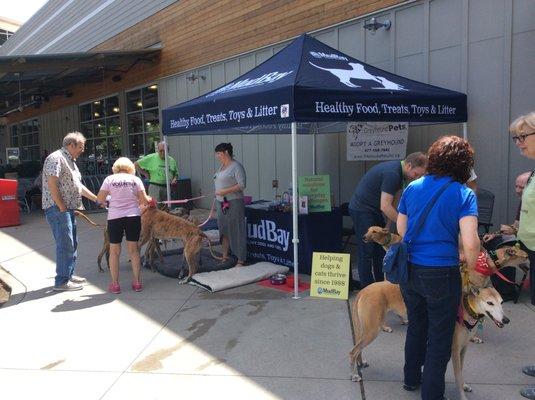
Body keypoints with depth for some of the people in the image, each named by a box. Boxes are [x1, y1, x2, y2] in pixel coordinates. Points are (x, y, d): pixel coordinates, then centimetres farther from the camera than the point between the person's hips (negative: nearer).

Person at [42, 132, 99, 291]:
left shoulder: (71, 161, 19)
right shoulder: (56, 158, -12)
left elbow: (78, 185, 23)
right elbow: (52, 184, -21)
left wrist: (97, 199, 22)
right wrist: (61, 207, -19)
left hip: (68, 208, 10)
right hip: (57, 208, -10)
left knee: (72, 243, 15)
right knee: (65, 244, -8)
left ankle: (69, 274, 26)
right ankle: (62, 281, 0)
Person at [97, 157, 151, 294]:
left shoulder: (109, 179, 3)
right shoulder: (135, 179, 4)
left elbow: (100, 199, 1)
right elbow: (144, 200, -1)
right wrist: (149, 199, 21)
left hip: (115, 217, -1)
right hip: (133, 216, 1)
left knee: (114, 251, 9)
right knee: (134, 249, 10)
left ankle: (115, 284, 15)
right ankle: (137, 282, 16)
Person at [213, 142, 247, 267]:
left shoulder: (236, 167, -10)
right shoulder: (222, 166, 16)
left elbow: (242, 185, -16)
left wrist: (225, 191, -21)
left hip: (234, 203, -9)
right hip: (221, 203, 9)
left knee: (237, 232, -5)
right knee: (223, 230, 13)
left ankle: (241, 260, 1)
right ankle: (225, 256, 25)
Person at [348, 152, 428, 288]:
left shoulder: (396, 170, 6)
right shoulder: (392, 174, -24)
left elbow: (389, 202, 10)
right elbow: (385, 206, -28)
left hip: (372, 210, 10)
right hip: (362, 210, -10)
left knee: (381, 249, 11)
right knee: (367, 251, -5)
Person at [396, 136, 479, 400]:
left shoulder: (412, 188, 2)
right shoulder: (463, 194, -12)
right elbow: (470, 244, -19)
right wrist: (472, 269, -2)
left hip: (410, 270, 5)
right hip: (442, 274, -5)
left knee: (416, 326, 24)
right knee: (440, 336, 12)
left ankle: (411, 378, 40)